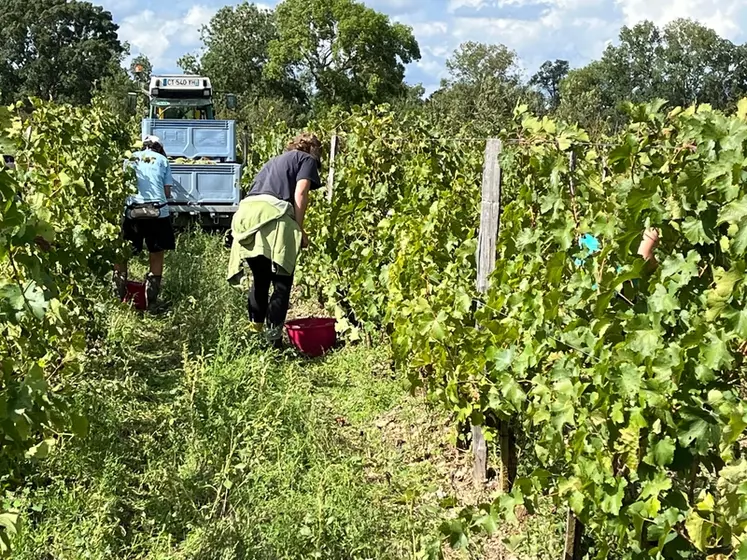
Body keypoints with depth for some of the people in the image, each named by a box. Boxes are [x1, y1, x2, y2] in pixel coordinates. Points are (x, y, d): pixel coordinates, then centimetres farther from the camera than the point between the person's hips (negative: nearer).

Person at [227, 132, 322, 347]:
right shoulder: (308, 160, 16)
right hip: (271, 217, -7)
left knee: (260, 279, 20)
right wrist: (299, 229, 2)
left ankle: (255, 331, 23)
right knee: (282, 283, 0)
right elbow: (300, 195, 0)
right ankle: (273, 339, -6)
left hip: (245, 216, 7)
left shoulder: (274, 161, 36)